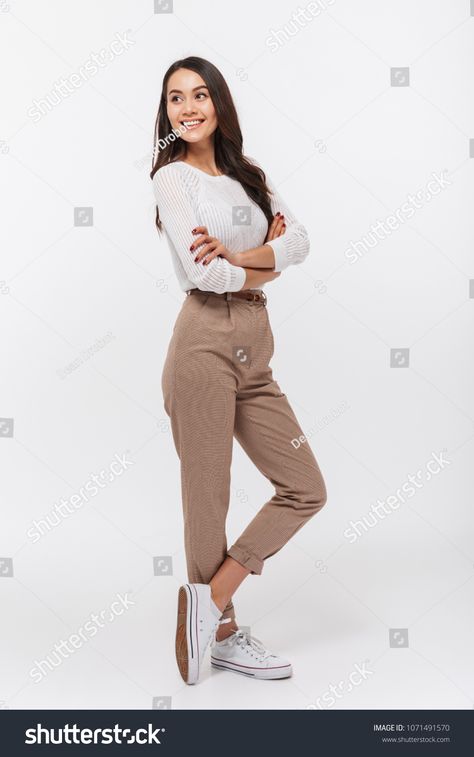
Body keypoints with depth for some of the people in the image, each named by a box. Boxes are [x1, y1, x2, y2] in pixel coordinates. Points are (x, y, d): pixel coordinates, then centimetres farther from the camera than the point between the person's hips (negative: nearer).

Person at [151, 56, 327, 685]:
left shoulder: (249, 176, 18)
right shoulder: (173, 177, -1)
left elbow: (299, 240, 2)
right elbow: (202, 273, -15)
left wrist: (236, 254, -14)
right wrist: (266, 265, 0)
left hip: (254, 351, 7)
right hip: (206, 344, -7)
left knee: (306, 490, 7)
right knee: (208, 498, 2)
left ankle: (211, 597, 15)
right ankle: (221, 631, 20)